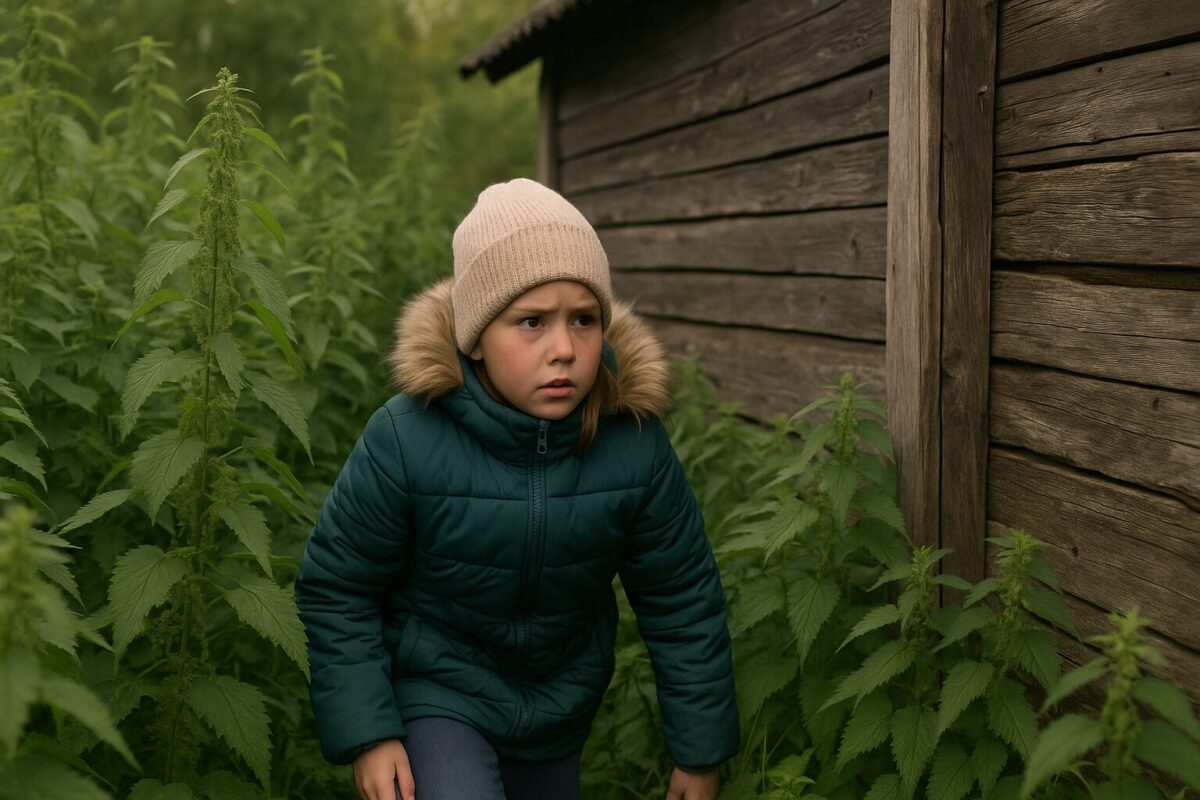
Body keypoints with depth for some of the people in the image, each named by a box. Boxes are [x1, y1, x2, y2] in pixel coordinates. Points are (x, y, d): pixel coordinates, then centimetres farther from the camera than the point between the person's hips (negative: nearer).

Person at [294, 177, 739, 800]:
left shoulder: (636, 443, -20)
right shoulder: (404, 440, -27)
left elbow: (682, 599, -7)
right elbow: (337, 589, -12)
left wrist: (700, 750, 0)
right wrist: (366, 733, -14)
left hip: (560, 703, 4)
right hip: (436, 689, -3)